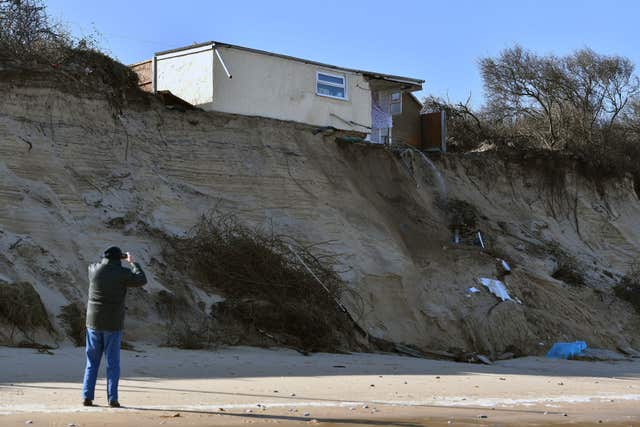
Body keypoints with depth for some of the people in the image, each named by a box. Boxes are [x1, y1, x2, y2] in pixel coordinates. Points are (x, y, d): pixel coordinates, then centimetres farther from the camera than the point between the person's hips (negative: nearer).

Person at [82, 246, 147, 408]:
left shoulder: (94, 270, -1)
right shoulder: (123, 273, -9)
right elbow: (142, 280, 7)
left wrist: (114, 258, 36)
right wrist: (132, 262, 20)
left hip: (94, 322, 3)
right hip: (113, 324, -2)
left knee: (92, 362, 12)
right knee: (113, 363, 5)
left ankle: (87, 397, 8)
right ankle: (112, 399, 1)